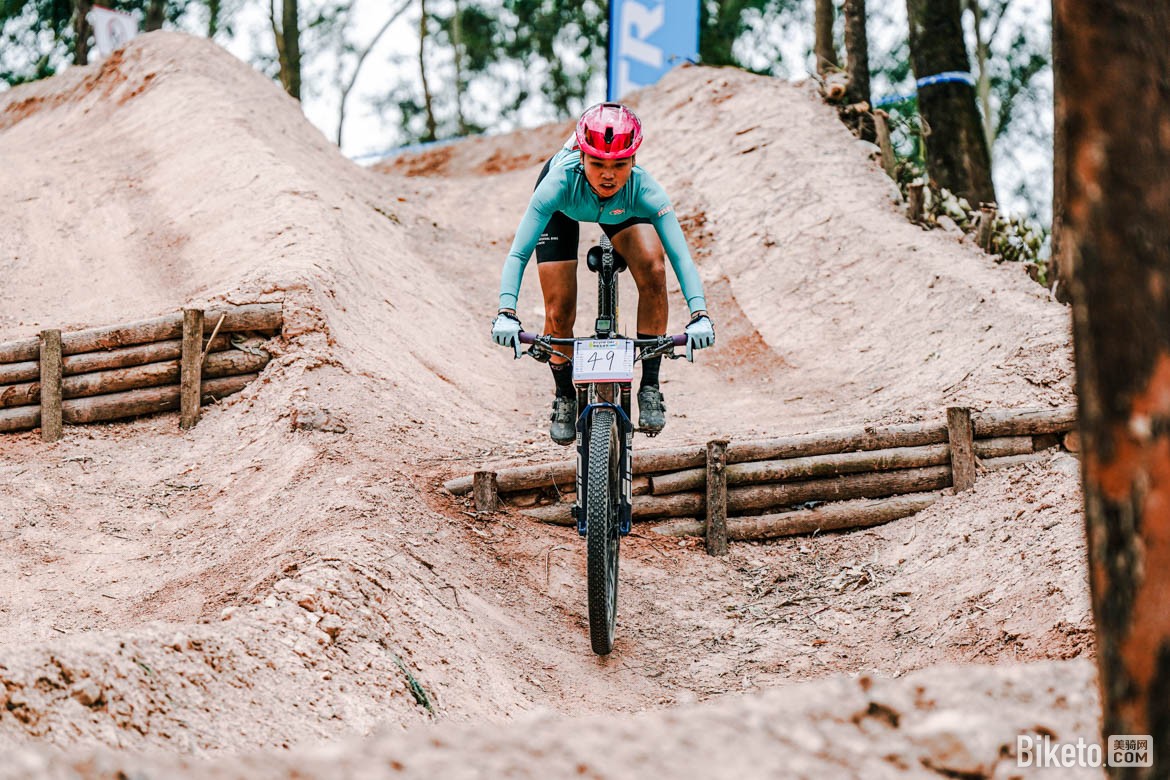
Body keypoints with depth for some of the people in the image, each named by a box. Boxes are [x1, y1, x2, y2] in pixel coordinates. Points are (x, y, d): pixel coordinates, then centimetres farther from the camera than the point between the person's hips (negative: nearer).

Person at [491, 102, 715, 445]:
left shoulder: (643, 188, -40)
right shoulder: (561, 180, -42)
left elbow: (680, 255, -45)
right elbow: (518, 254, -45)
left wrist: (699, 315, -60)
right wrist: (506, 314, -58)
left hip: (623, 210, 1)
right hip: (563, 208, -1)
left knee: (653, 270, -26)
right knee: (559, 311, -9)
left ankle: (649, 386, -13)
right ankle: (565, 397, 20)